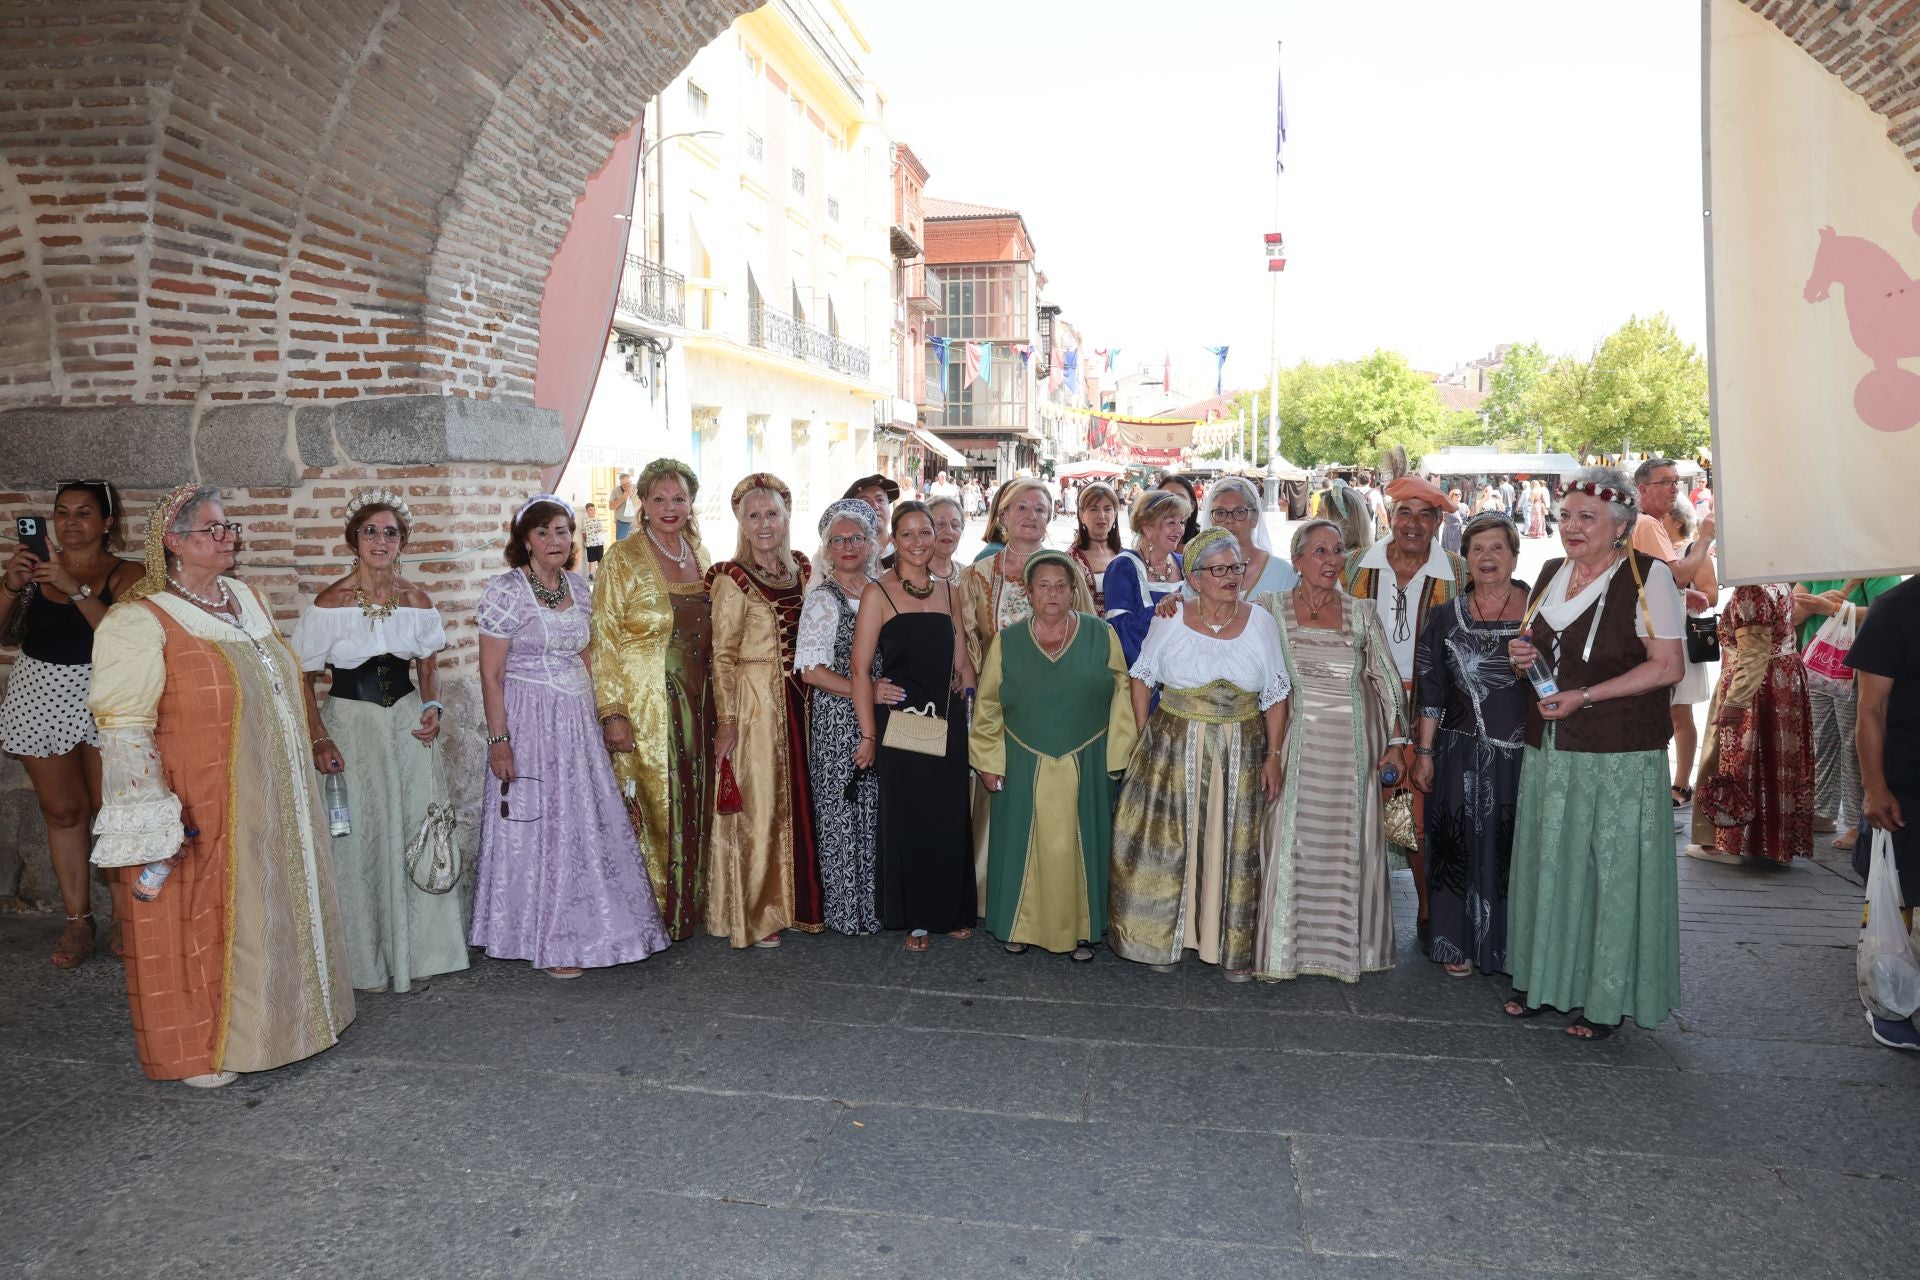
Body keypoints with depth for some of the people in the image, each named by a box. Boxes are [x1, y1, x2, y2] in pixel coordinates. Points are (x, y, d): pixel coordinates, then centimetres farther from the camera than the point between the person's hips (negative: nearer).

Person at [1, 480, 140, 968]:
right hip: (40, 698, 3)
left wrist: (75, 588, -24)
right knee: (62, 811, 9)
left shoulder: (125, 573, -3)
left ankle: (124, 914, 12)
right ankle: (77, 919, 17)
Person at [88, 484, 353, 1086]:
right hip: (205, 810, -7)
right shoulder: (141, 620, -14)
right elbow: (123, 726, -18)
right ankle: (200, 1049, 23)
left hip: (276, 801, 7)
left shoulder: (247, 598, 9)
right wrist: (151, 822, -21)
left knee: (275, 908, 18)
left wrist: (315, 740, 22)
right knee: (203, 920, 6)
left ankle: (281, 1014, 36)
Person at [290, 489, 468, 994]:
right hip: (350, 725, -3)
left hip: (408, 724, 3)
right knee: (359, 837, 3)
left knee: (415, 832, 6)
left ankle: (415, 947, 23)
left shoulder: (417, 600, 3)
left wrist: (432, 706, -5)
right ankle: (366, 960, 19)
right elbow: (304, 676, -3)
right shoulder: (330, 602, -8)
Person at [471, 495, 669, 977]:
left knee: (588, 823, 10)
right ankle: (549, 943, 15)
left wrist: (595, 715, 13)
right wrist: (499, 740, -16)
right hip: (530, 721, -6)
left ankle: (584, 929, 26)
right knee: (538, 826, 3)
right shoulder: (506, 591, -11)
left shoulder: (578, 586, 7)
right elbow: (490, 675, -12)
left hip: (578, 720, 6)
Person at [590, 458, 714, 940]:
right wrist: (612, 711, -17)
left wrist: (717, 702, 14)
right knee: (651, 805, -2)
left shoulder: (699, 553, 11)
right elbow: (603, 640, -10)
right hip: (645, 706, -6)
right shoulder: (622, 558, -7)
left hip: (698, 702, 6)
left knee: (695, 804, 11)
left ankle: (689, 907, 24)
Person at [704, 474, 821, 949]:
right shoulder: (732, 578, -9)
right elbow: (722, 656, -11)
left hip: (797, 700, 6)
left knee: (796, 801, 12)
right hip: (753, 701, -6)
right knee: (756, 806, 1)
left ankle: (796, 902, 26)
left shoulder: (800, 568, 9)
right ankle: (750, 917, 14)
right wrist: (727, 722, -15)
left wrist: (809, 693, 10)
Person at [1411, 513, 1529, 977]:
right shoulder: (1447, 617, 4)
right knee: (1460, 846, 6)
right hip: (1461, 756, 1)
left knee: (1516, 848, 5)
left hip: (1523, 754, -1)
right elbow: (1431, 693, 5)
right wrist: (1424, 754, 2)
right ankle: (1456, 943, 20)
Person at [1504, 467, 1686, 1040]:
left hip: (1619, 758, -6)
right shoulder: (1551, 573, 11)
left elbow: (1666, 666, -13)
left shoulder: (1647, 576, -9)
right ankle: (1545, 979, 25)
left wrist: (1585, 697, -18)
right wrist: (1524, 656, 1)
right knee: (1548, 863, 12)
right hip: (1549, 752, 6)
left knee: (1614, 871, 2)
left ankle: (1607, 999, 14)